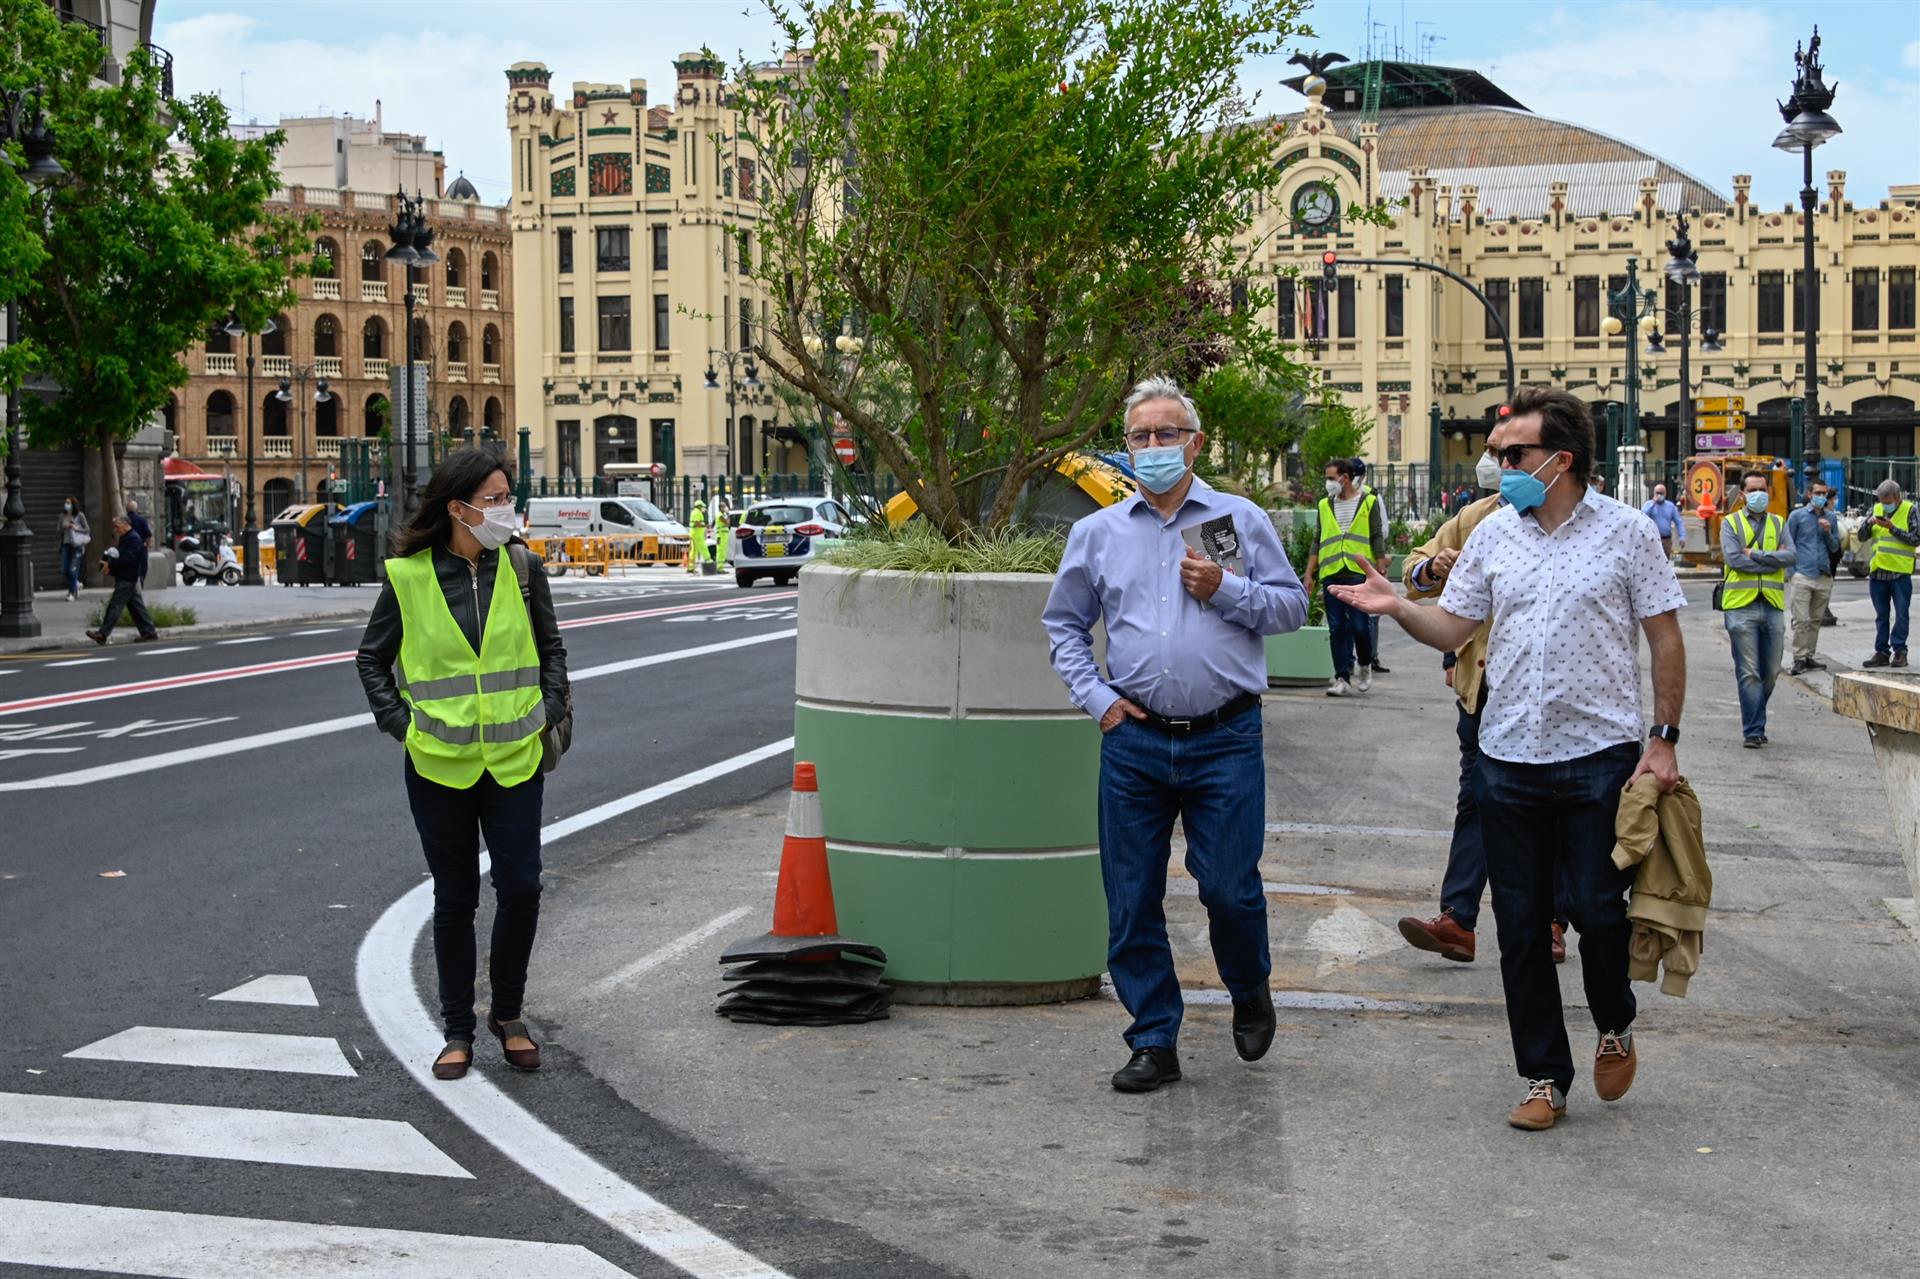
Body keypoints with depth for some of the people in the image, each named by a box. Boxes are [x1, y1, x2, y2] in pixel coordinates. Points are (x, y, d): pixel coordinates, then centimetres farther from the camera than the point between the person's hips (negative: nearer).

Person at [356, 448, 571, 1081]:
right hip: (438, 764, -1)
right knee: (454, 898, 7)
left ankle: (508, 1014, 19)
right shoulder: (408, 576, -6)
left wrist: (549, 712, 2)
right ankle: (458, 1030, 21)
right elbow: (372, 659, 6)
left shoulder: (520, 567, 0)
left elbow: (550, 647, 13)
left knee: (521, 888, -3)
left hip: (514, 760, 1)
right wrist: (400, 723, -3)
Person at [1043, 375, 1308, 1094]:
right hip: (1133, 741, 2)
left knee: (1228, 886, -4)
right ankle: (1154, 1042, 17)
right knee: (1132, 901, 4)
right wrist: (1096, 697, 3)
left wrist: (1227, 590, -9)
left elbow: (1292, 606, 7)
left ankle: (1250, 993, 27)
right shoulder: (1098, 533, 9)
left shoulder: (1241, 520, 6)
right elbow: (1064, 624, 16)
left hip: (1225, 739, -2)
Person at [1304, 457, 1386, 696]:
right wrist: (1309, 575, 11)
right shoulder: (1325, 506, 15)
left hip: (1359, 573, -4)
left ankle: (1365, 666, 19)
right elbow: (1318, 542, 17)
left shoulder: (1369, 502, 5)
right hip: (1331, 575, 4)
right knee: (1337, 629, 2)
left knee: (1359, 625, -7)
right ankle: (1342, 677, 7)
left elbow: (1377, 539, 3)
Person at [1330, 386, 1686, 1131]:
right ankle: (1544, 1077, 19)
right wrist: (1397, 607, -9)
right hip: (1509, 757, 4)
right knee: (1521, 927, 7)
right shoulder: (1495, 534, 7)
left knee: (1599, 912, -4)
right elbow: (1452, 628, 10)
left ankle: (1614, 1026, 28)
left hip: (1598, 755, -3)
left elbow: (1665, 640, -1)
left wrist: (1664, 739, -6)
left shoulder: (1626, 532, -3)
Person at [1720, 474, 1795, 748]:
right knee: (1749, 673, -5)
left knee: (1771, 672, 8)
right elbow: (1733, 558, -11)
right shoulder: (1730, 523, 5)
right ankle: (1753, 730, -2)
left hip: (1773, 605, 4)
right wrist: (1773, 560, -8)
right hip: (1741, 605, -4)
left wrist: (1755, 555, -11)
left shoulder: (1778, 524, 14)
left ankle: (1754, 722, 23)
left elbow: (1790, 555, -2)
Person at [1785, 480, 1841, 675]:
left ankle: (1809, 656, 15)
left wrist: (1828, 532, -5)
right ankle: (1799, 659, -8)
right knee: (1801, 620, -9)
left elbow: (1835, 548, 13)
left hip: (1824, 577, 4)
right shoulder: (1797, 516, 4)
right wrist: (1791, 572, -2)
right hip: (1802, 576, -4)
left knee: (1816, 620, 8)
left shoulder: (1830, 518, 12)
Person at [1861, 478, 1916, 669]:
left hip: (1900, 571, -5)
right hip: (1878, 571, 5)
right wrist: (1868, 522, -8)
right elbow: (1861, 536, 12)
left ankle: (1899, 651, 6)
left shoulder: (1909, 510, -3)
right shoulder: (1877, 509, 10)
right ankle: (1881, 652, 13)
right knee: (1881, 615, 9)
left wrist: (1892, 528, -16)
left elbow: (1916, 539, -8)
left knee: (1900, 615, -1)